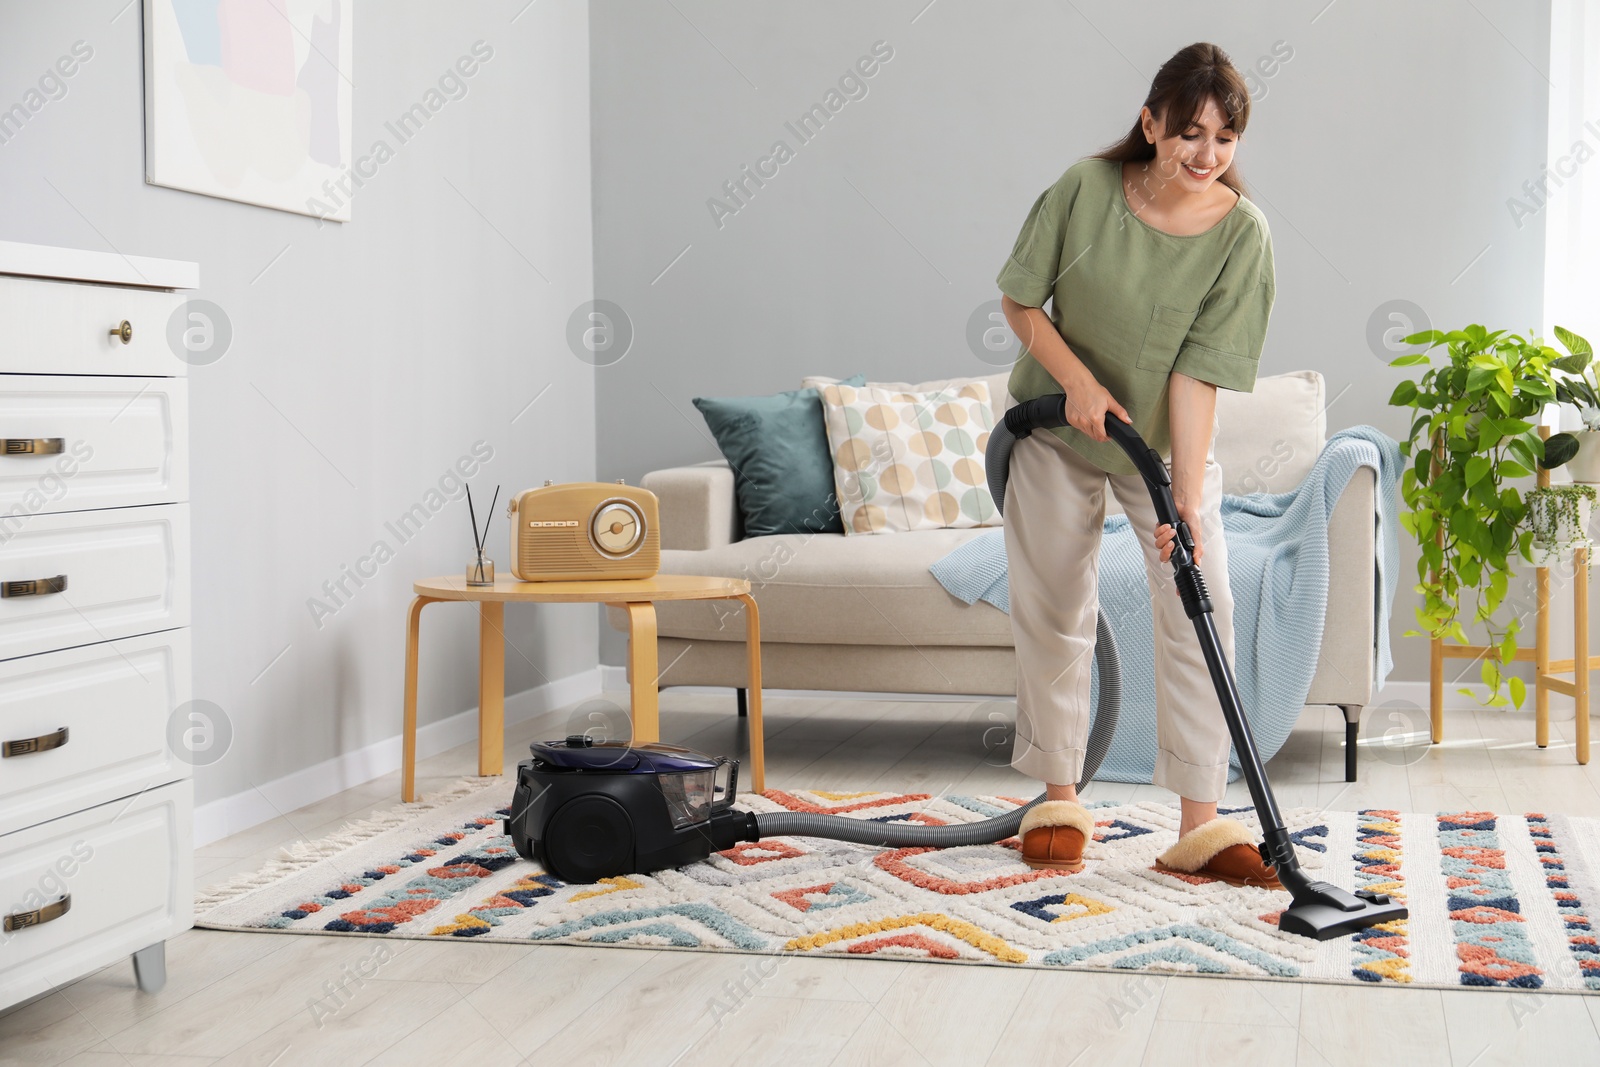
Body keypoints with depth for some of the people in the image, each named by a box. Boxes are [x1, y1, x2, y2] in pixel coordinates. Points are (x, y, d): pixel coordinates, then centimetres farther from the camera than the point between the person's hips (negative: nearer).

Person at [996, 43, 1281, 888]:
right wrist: (1077, 379, -22)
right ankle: (1058, 801, 20)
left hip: (1167, 440, 0)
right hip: (1058, 429, 0)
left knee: (1202, 613, -8)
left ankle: (1200, 828, -3)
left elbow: (1198, 376, -23)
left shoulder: (1242, 233, -20)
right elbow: (1019, 302, -7)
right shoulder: (1086, 188, -20)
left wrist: (1185, 499, -30)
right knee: (1054, 616, 5)